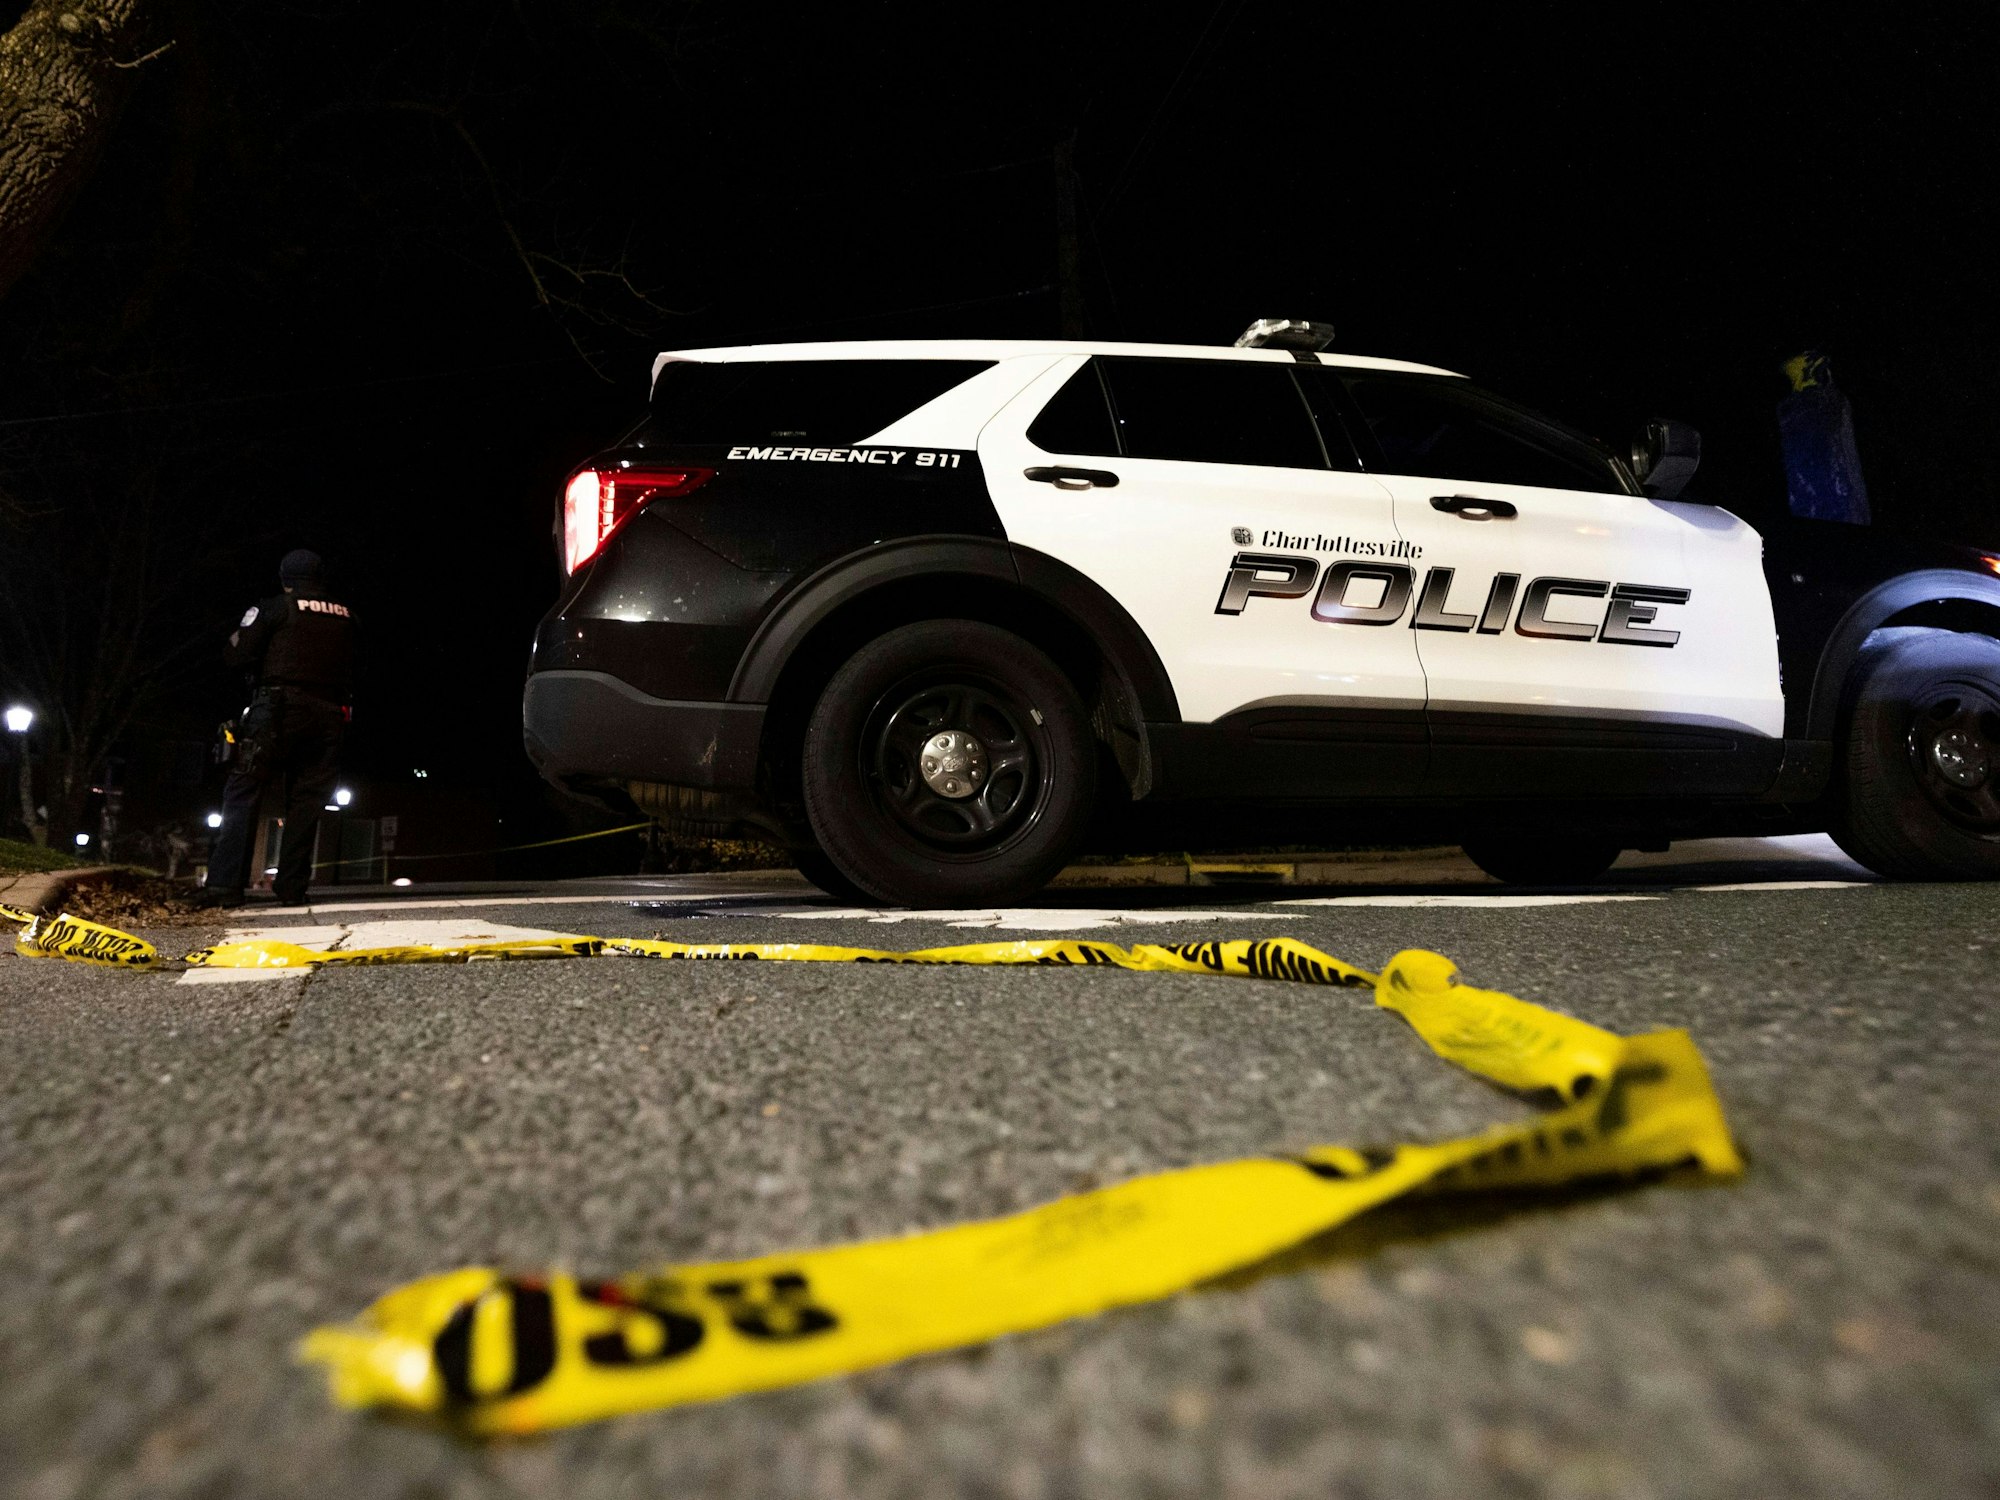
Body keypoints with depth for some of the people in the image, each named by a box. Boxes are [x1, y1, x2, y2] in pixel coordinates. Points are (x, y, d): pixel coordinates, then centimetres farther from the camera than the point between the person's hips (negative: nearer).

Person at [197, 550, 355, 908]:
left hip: (278, 710, -4)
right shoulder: (346, 617, 15)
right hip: (328, 715, 4)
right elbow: (354, 671, 14)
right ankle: (292, 887, 3)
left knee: (241, 793, -1)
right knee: (305, 802, 6)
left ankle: (225, 884, -9)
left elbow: (236, 655, -2)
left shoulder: (274, 609, 3)